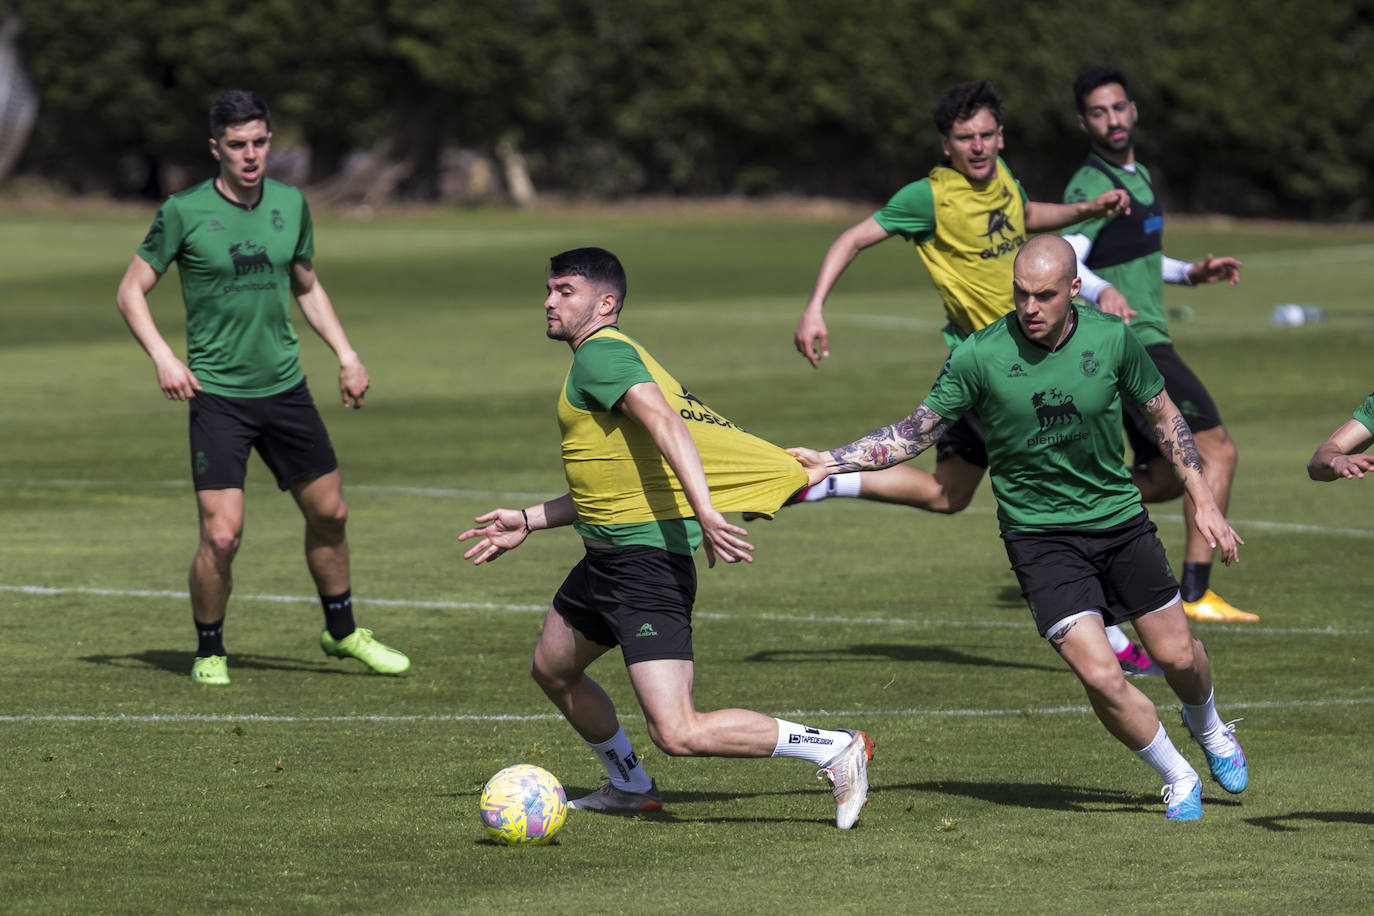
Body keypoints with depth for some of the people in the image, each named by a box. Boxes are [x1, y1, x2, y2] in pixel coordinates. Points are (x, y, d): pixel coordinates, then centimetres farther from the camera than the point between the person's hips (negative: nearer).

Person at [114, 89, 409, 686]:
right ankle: (209, 653, 9)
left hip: (285, 386, 5)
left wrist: (346, 354, 12)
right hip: (217, 394, -5)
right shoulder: (185, 212, -10)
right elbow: (131, 290, -3)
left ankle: (342, 631, 34)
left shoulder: (290, 205, 5)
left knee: (329, 512, 12)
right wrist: (161, 355, -17)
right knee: (221, 535, -12)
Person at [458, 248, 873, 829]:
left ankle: (836, 750, -7)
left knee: (679, 734, -16)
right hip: (606, 561, 11)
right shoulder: (610, 357, 20)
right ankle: (630, 787, 45)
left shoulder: (600, 353, -12)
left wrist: (704, 512, -39)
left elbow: (665, 422, -28)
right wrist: (527, 521, 31)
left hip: (646, 562, -11)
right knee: (552, 670, 28)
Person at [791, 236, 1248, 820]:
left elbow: (1163, 415, 6)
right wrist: (828, 462, -15)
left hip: (1121, 520, 2)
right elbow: (913, 435, -6)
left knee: (1178, 656, 10)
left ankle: (1207, 727, 48)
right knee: (1100, 677, -15)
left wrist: (1203, 501, 4)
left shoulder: (1111, 339, -10)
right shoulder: (980, 356, -15)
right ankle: (1178, 780, 11)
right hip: (1039, 536, -2)